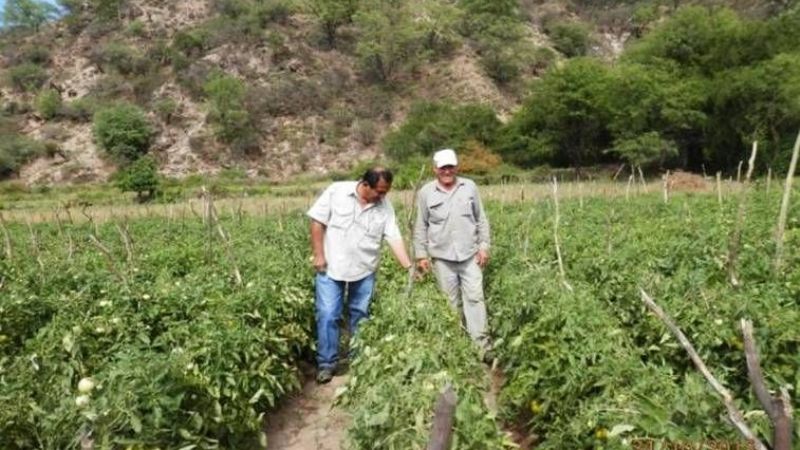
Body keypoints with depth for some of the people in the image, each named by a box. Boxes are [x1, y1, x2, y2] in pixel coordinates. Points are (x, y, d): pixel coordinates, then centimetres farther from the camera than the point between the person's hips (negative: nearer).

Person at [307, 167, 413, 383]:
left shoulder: (384, 206, -3)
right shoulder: (336, 191, -11)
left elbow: (395, 238, -5)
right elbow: (318, 222, -8)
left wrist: (409, 266, -13)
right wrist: (318, 254, -11)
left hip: (364, 271, 3)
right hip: (331, 268, -3)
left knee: (360, 316, 13)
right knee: (328, 316, -1)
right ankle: (326, 363, 12)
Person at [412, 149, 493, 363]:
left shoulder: (470, 187, 3)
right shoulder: (426, 192, 0)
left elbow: (481, 219, 9)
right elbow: (421, 227, 5)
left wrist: (484, 246, 2)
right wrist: (421, 255, 1)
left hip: (470, 255, 1)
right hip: (442, 257, 0)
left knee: (474, 298, -3)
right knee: (451, 303, 8)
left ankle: (482, 346, 0)